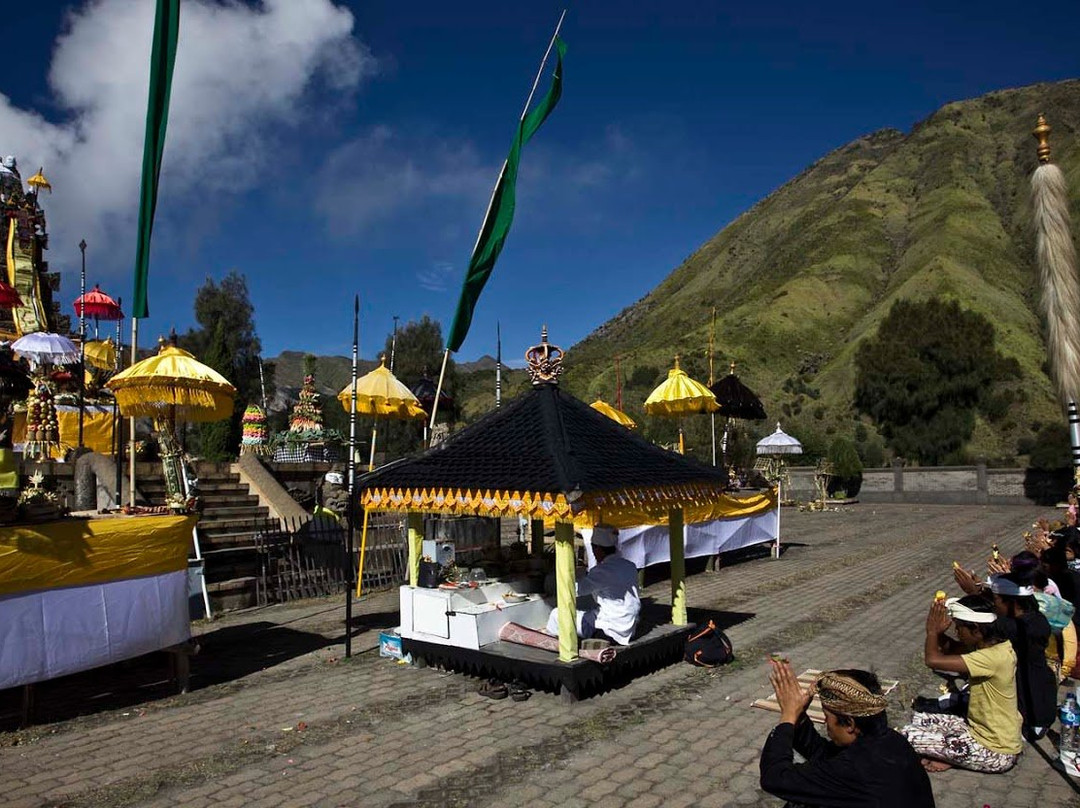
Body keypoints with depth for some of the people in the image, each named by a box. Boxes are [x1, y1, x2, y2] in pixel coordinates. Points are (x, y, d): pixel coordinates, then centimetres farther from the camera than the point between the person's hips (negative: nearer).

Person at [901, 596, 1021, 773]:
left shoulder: (994, 657, -30)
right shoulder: (992, 643, -2)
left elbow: (933, 660, -34)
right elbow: (951, 648, 10)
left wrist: (932, 631, -16)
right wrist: (939, 632, -11)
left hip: (996, 753, -9)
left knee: (908, 735, -15)